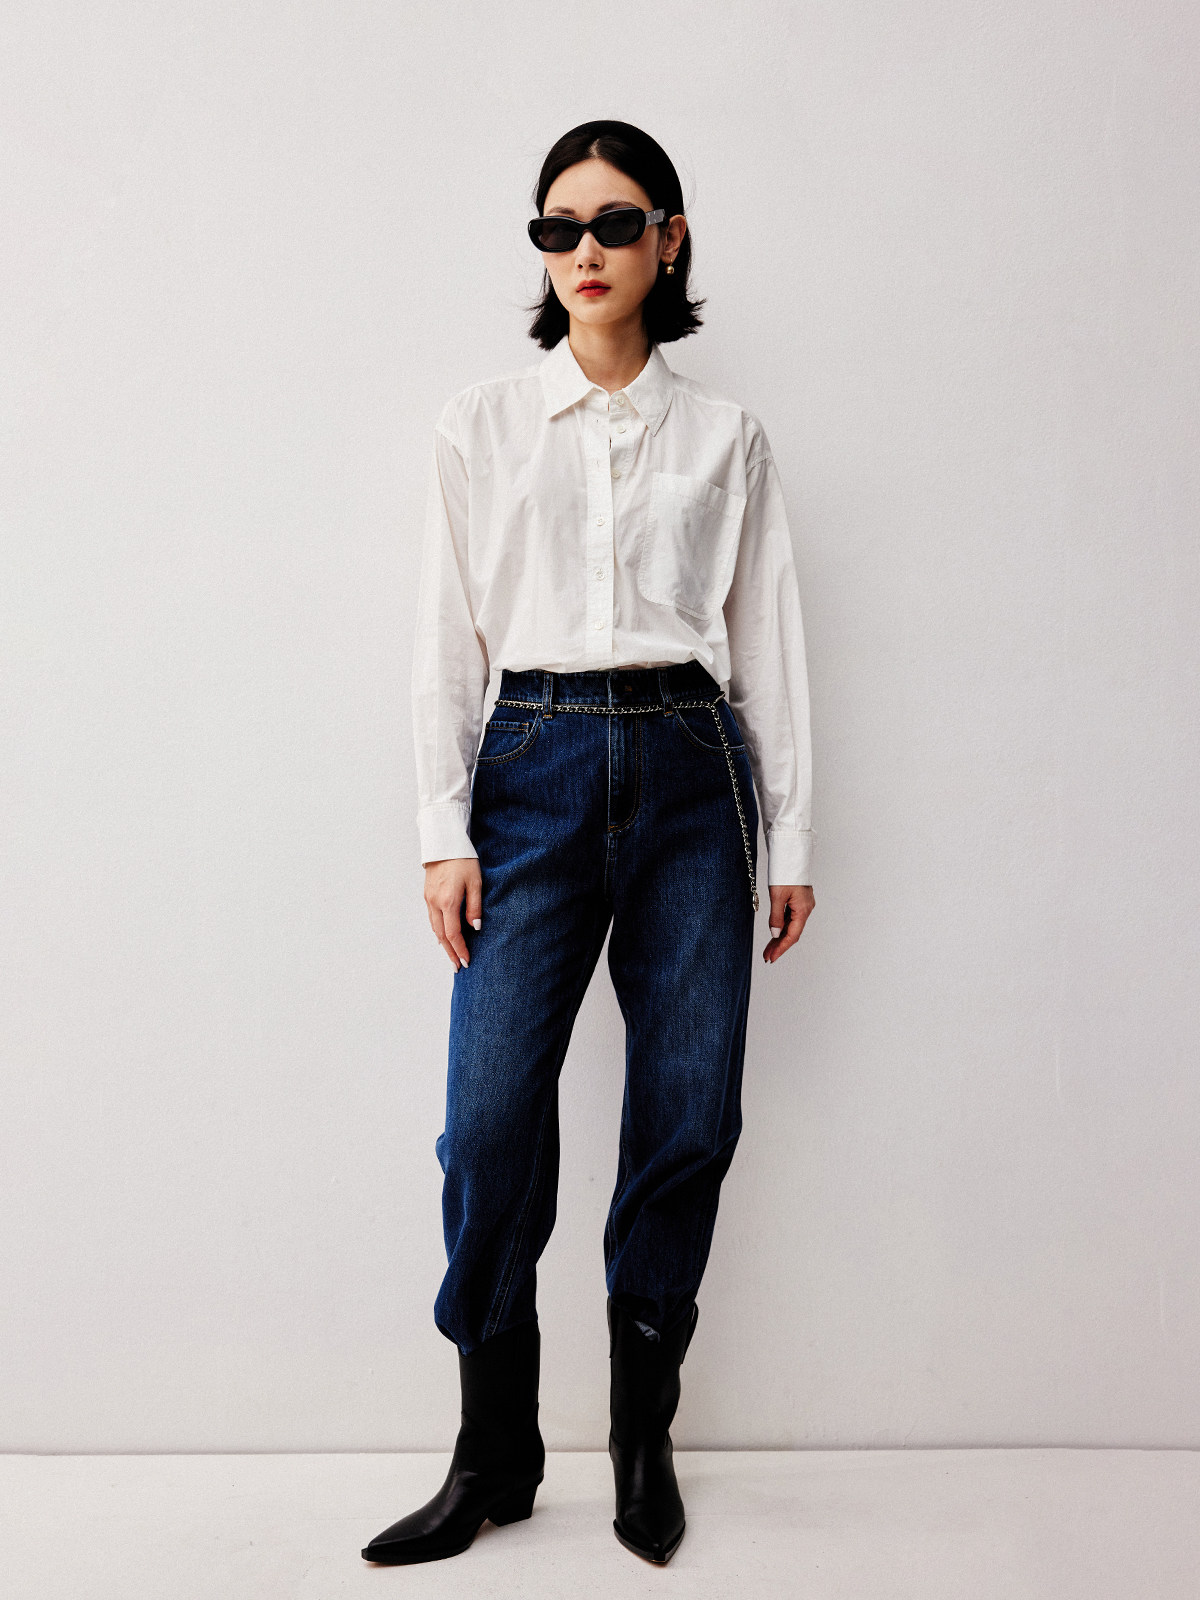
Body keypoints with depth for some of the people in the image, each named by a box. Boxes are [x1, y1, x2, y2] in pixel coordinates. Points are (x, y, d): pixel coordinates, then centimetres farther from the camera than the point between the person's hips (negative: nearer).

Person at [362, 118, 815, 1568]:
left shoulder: (726, 437, 12)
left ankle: (642, 1441, 22)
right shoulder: (483, 426, 10)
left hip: (691, 769, 1)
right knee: (493, 1113, -6)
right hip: (536, 766, 0)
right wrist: (444, 833, -2)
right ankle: (493, 1456, 15)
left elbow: (768, 640, 10)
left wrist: (791, 838, 6)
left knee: (690, 1110, 2)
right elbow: (446, 637, 6)